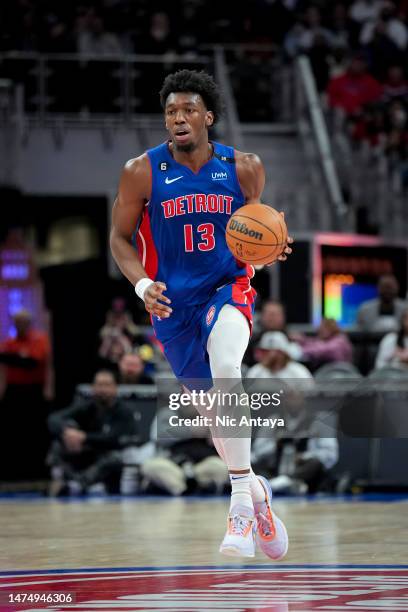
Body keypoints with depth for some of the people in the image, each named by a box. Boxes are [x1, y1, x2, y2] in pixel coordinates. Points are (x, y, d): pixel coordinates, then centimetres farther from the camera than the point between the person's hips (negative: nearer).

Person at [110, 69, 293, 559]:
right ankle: (253, 489, 36)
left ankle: (241, 500, -28)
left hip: (228, 289, -1)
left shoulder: (244, 168, -4)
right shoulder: (143, 172, -8)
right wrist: (142, 285, -15)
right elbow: (120, 237, 1)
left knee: (225, 367, -31)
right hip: (172, 302, 1)